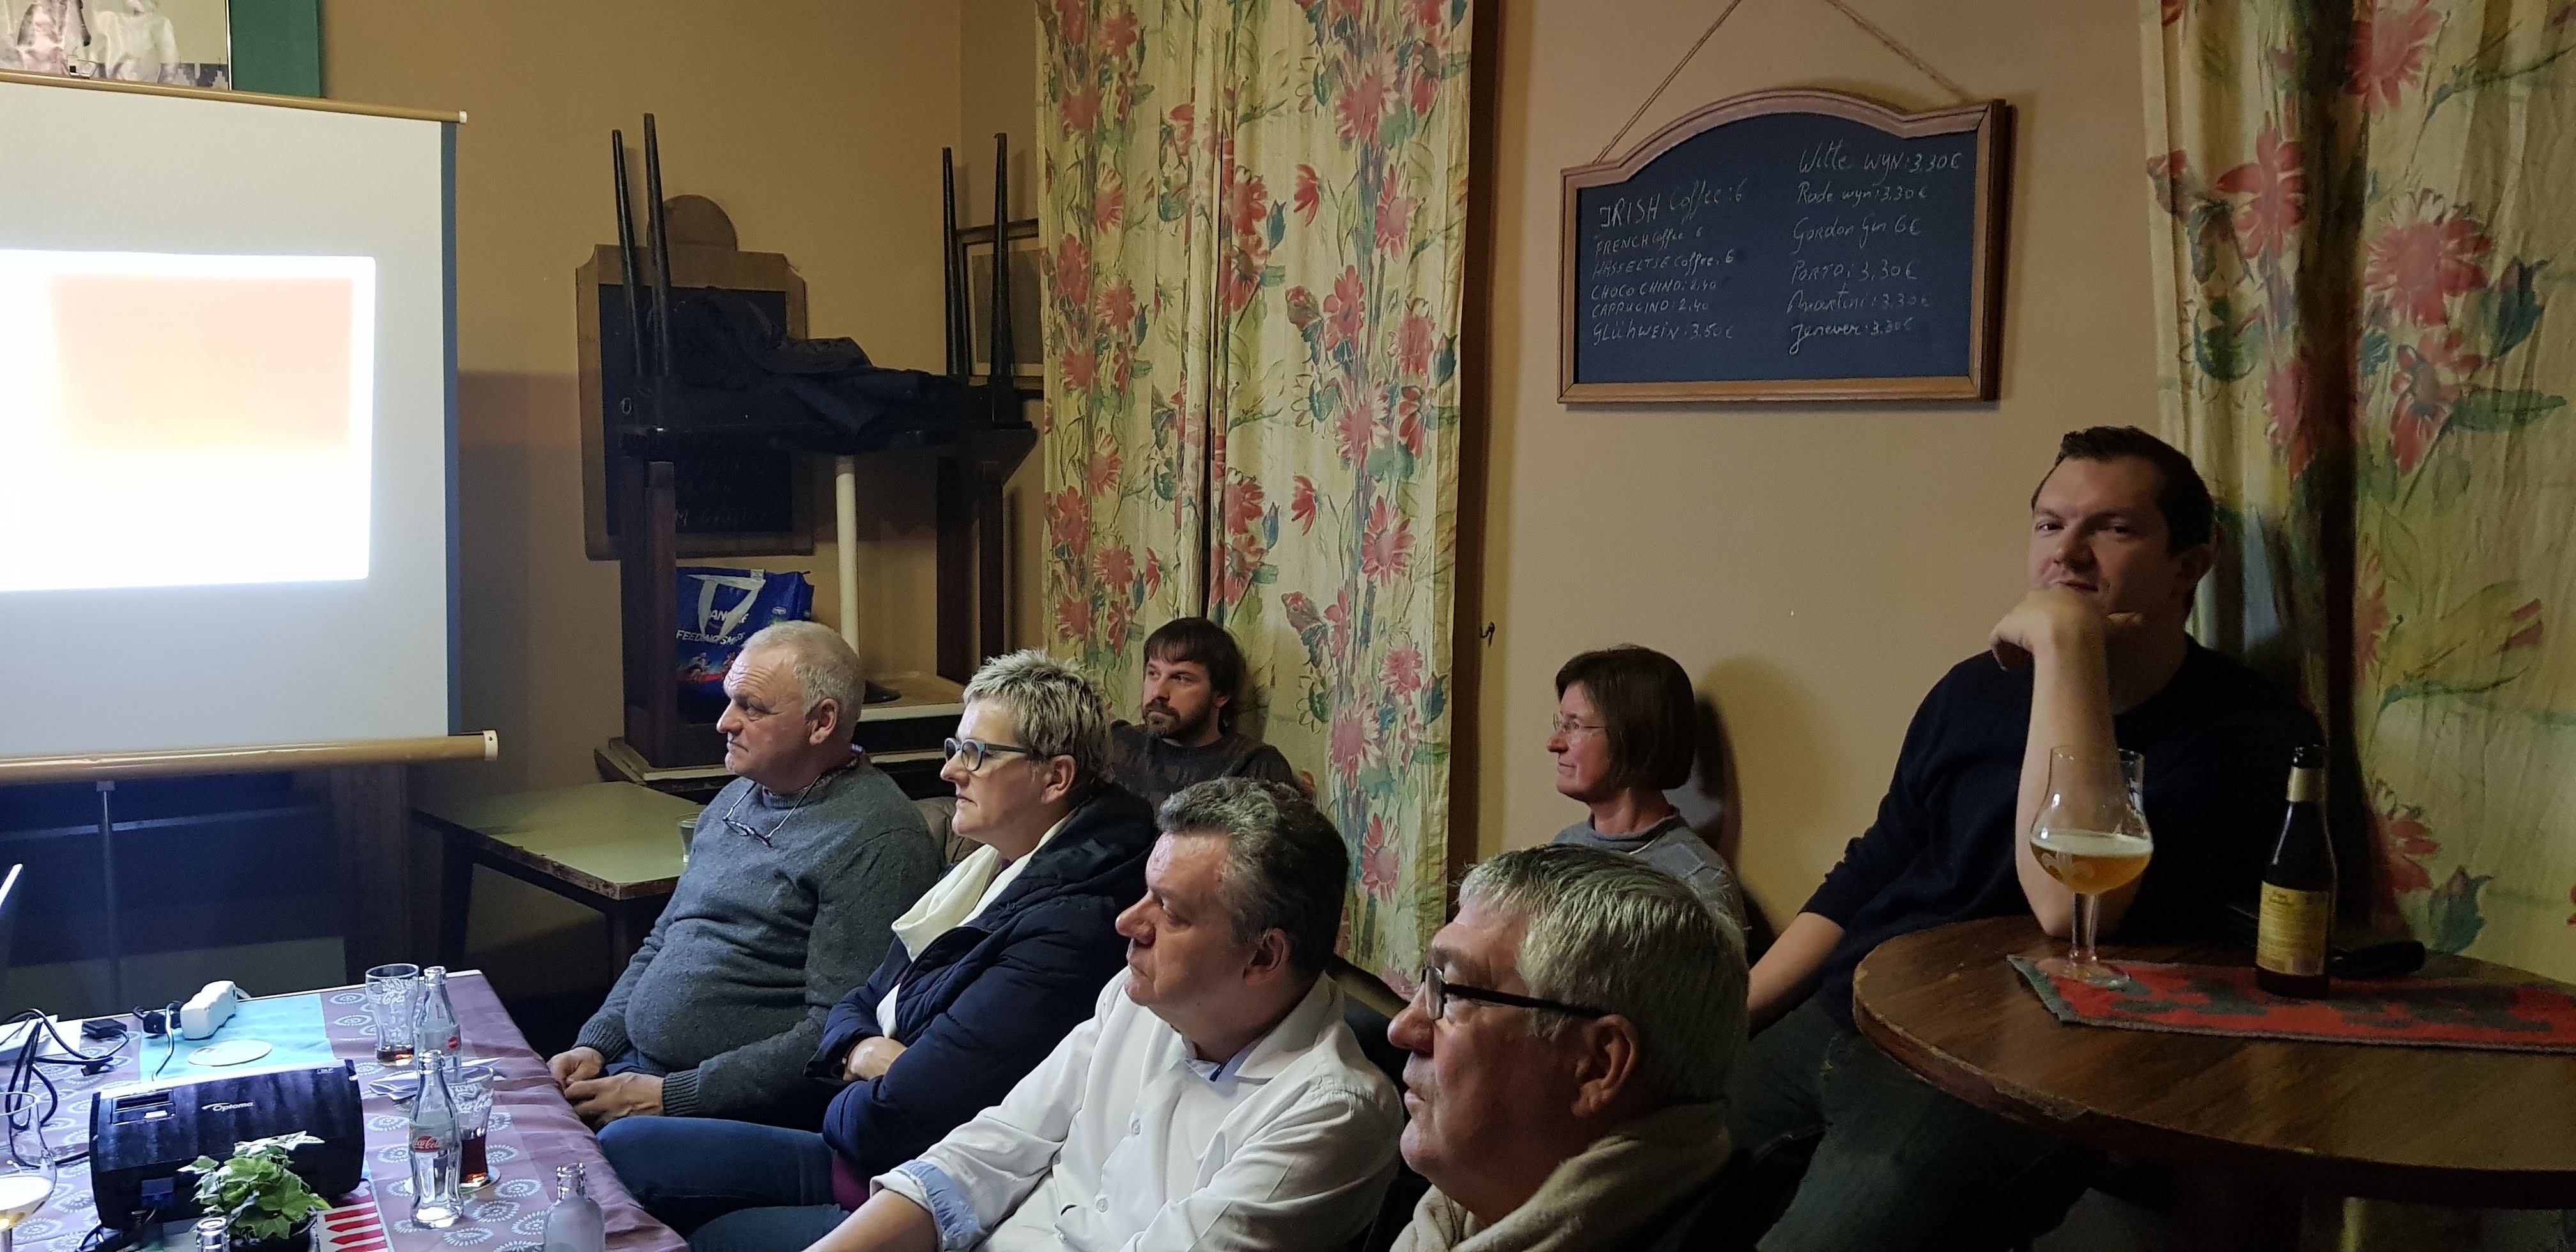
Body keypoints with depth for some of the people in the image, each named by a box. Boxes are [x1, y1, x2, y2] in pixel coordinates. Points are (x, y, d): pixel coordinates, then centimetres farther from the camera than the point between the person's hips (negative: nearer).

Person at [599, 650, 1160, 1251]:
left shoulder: (1067, 929, -24)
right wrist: (860, 1052, -8)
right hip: (860, 1154, 9)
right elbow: (859, 1004, 15)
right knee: (621, 1148, 3)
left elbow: (889, 1120, -25)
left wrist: (842, 1109, -2)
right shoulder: (988, 871, 8)